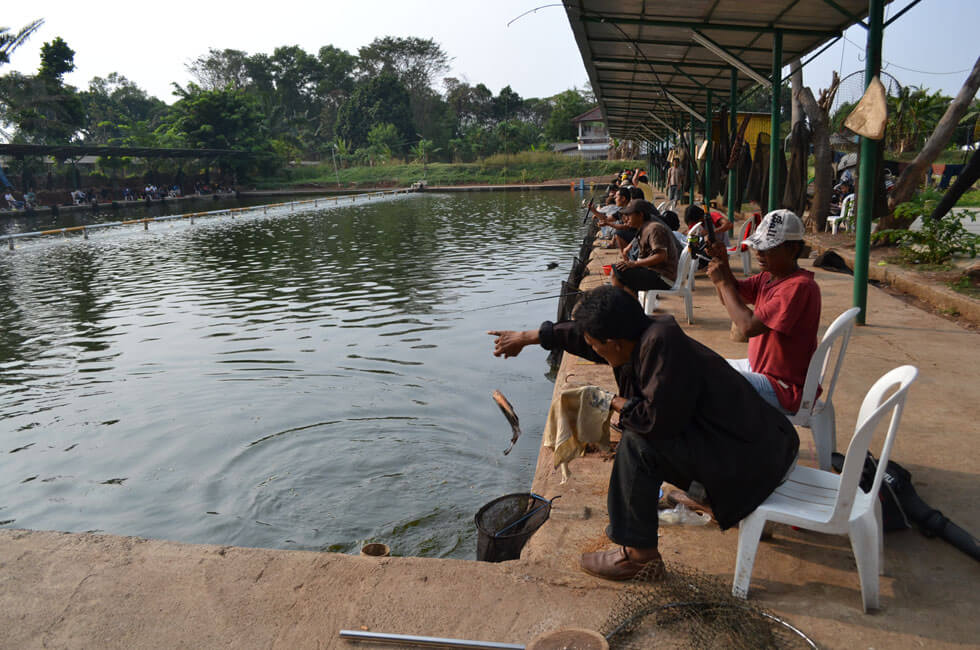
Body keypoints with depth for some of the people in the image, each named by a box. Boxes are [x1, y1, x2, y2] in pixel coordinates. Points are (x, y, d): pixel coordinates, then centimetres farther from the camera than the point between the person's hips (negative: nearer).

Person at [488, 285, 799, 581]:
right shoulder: (642, 332, 1)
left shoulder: (662, 342, -27)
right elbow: (581, 333, 15)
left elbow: (660, 418, -29)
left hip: (749, 456, -10)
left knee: (638, 444, -18)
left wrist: (617, 403, -9)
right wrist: (526, 337, 25)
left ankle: (639, 552, -5)